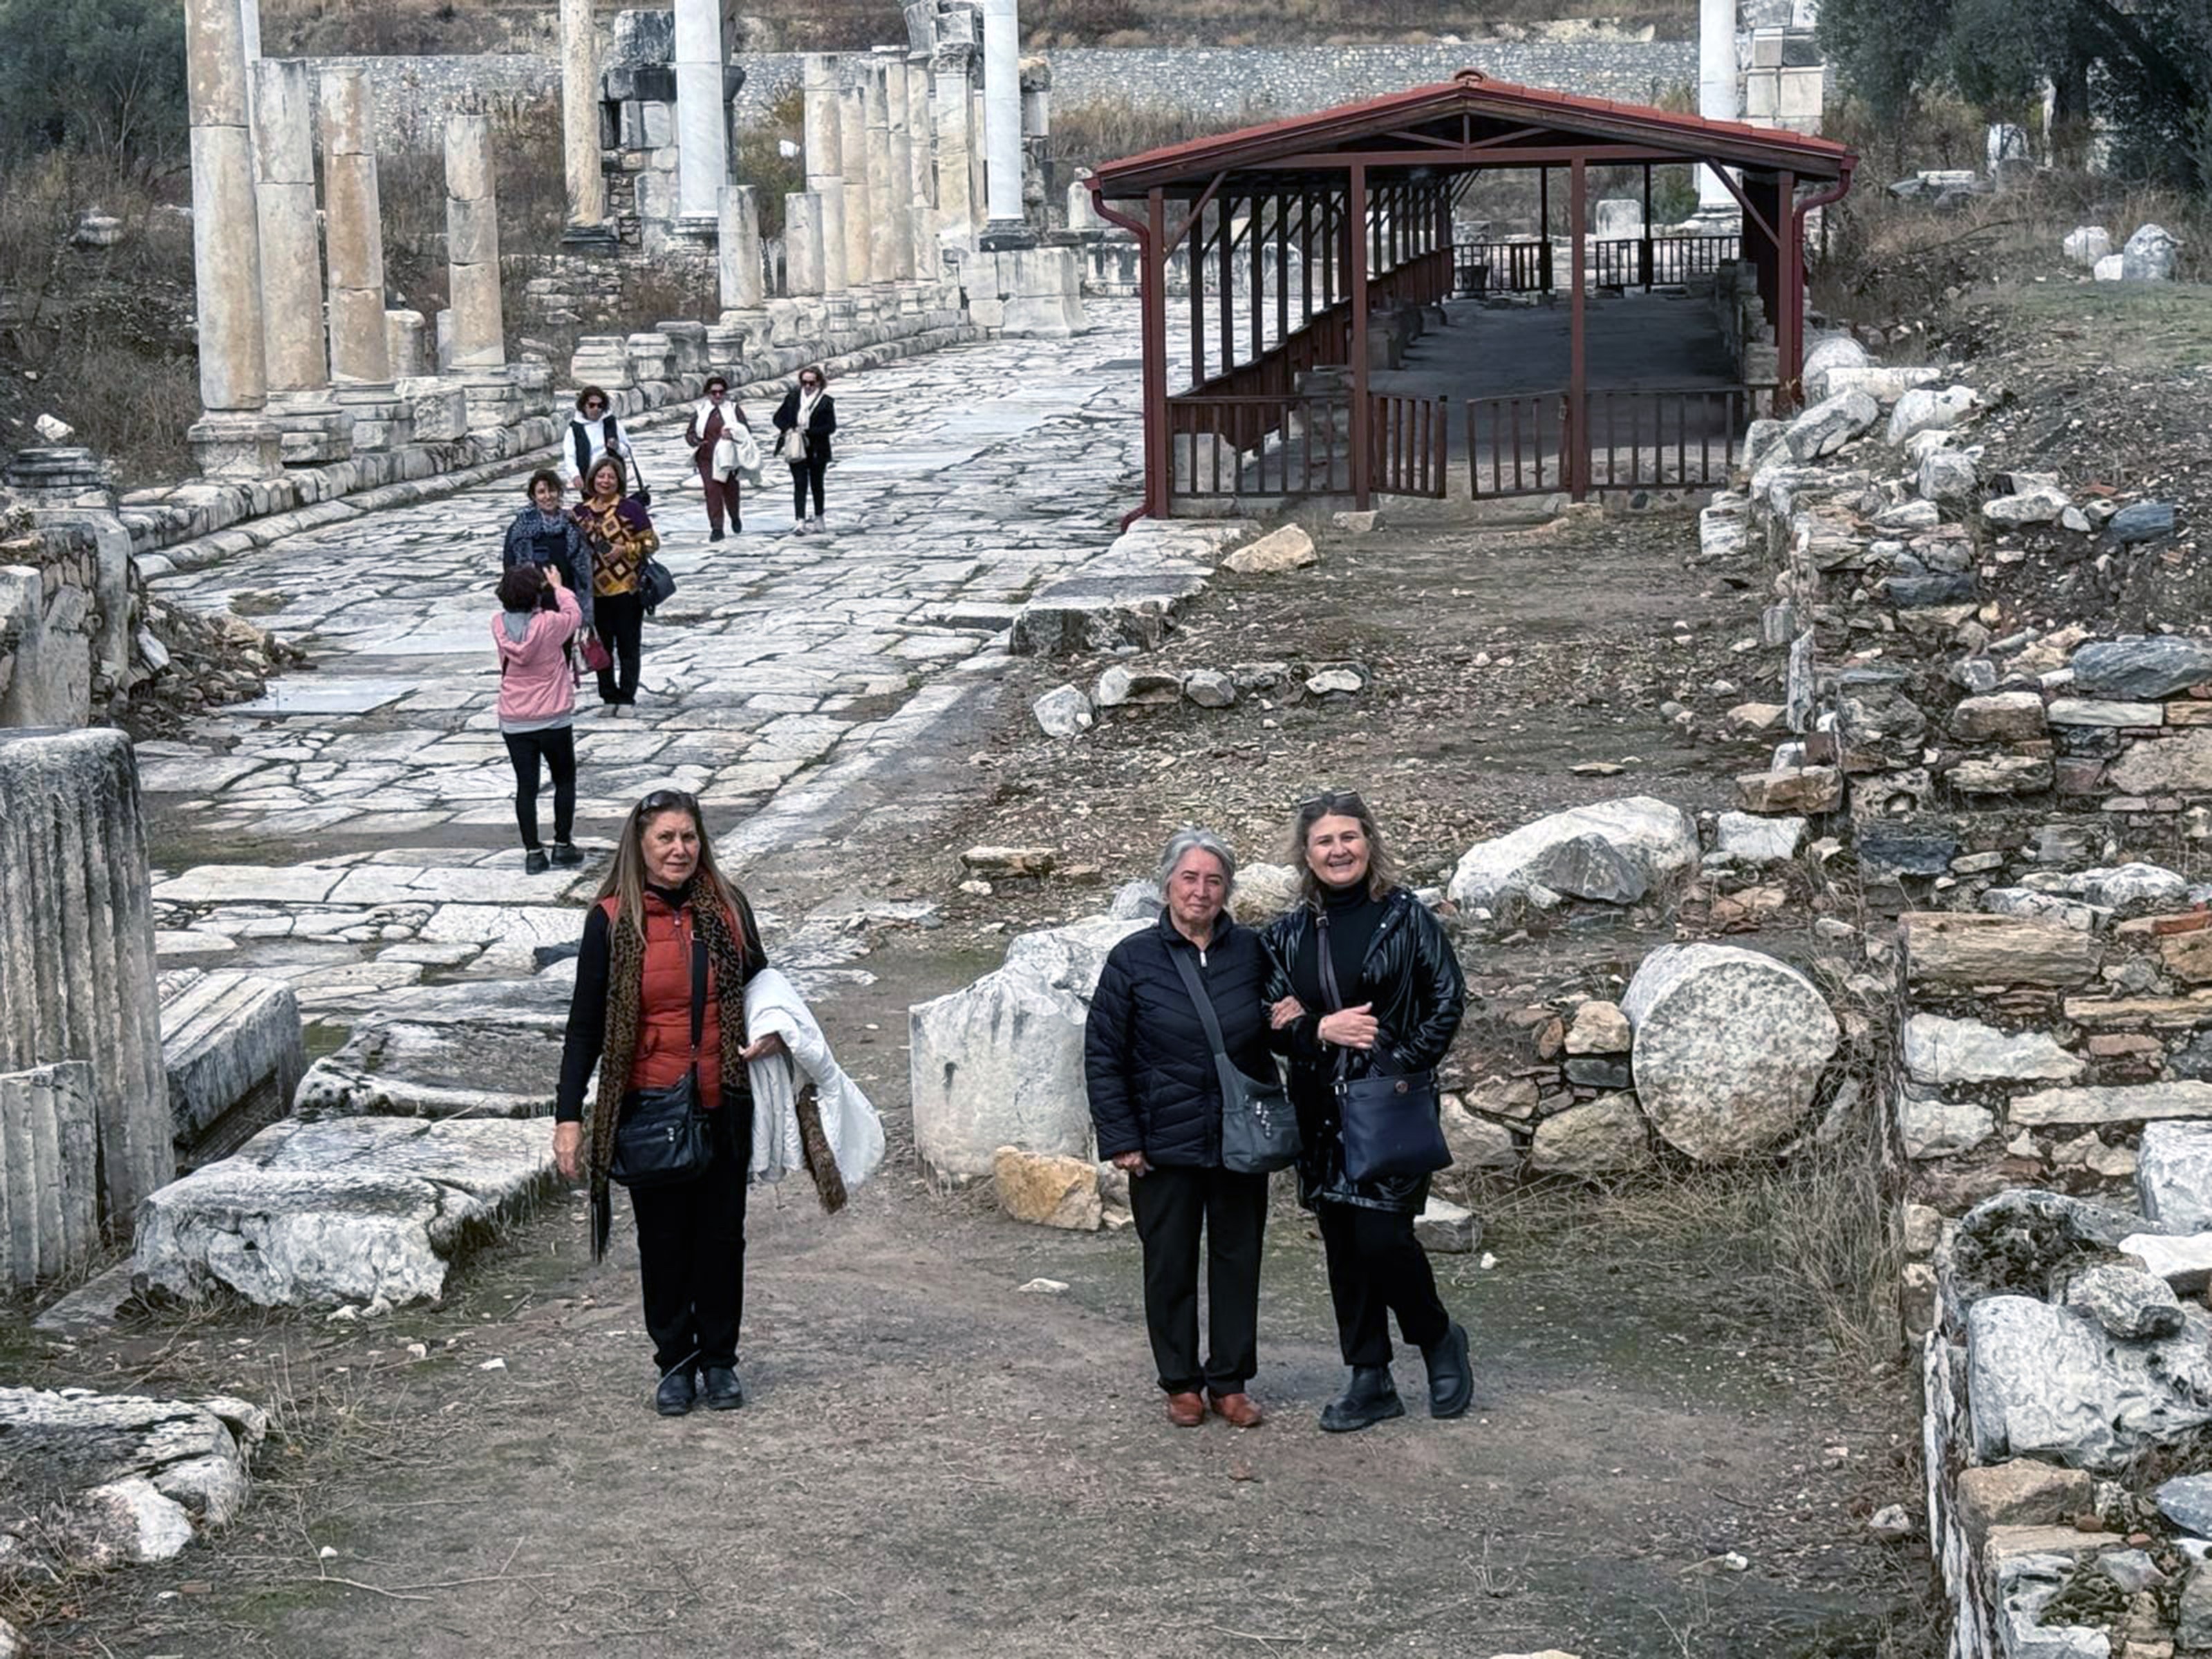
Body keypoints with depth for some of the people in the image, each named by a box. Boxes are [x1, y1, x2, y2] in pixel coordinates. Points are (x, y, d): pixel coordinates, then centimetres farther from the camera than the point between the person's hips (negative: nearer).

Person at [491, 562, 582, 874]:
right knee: (564, 781, 16)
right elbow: (574, 615, 2)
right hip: (553, 720, -3)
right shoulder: (549, 625, -18)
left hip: (513, 722, 3)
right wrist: (558, 587, 16)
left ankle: (532, 852, 8)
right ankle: (562, 845, 18)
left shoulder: (499, 626, -9)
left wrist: (528, 582, 18)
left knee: (526, 786, 8)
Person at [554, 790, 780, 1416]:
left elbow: (760, 982, 18)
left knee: (722, 1233, 10)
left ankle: (719, 1360, 24)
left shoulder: (727, 907, 0)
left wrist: (774, 1032, -4)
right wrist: (569, 1117, -9)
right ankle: (675, 1364, 21)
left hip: (723, 1105, 2)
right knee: (663, 1239, 8)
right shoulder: (612, 920, -7)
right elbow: (585, 1025, -4)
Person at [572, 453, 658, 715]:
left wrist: (625, 550, -17)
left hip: (626, 588, -4)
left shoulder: (631, 508, -6)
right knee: (601, 645, 10)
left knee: (628, 646, 3)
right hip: (594, 590, 4)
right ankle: (609, 696, 20)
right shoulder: (581, 511, 8)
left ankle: (627, 697, 13)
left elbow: (651, 543, -4)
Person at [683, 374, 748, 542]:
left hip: (728, 458, 0)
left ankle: (734, 517, 37)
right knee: (712, 490, -9)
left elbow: (746, 430, 2)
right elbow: (689, 433, 10)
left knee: (730, 490, 6)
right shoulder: (700, 411, 8)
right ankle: (716, 528, -6)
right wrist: (696, 441, -13)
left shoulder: (734, 409, 6)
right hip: (706, 458, 0)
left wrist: (733, 434, -18)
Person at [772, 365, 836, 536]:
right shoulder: (793, 396, 2)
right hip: (796, 449, 1)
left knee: (816, 484, 13)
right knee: (800, 484, -6)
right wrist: (789, 429, -13)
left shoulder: (826, 401, -5)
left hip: (817, 450, -1)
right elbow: (779, 417, 7)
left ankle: (818, 520, 27)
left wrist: (807, 432, -18)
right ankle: (800, 522, -11)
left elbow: (831, 427, -10)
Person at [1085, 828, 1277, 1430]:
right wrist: (1121, 1139, -6)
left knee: (1238, 1259, 9)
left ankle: (1230, 1381, 20)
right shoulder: (1134, 959, -5)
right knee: (1170, 1265, 6)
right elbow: (1102, 1056, -2)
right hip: (1166, 1143, -2)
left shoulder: (1252, 952, 1)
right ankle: (1181, 1383, 19)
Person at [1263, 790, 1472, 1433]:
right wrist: (1322, 1030, -12)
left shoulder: (1404, 916, -4)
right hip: (1321, 1107, 5)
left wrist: (1406, 1062, -13)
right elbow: (1273, 1018, 6)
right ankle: (1370, 1381, 17)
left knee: (1383, 1236, -11)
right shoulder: (1291, 932, 7)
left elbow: (1449, 997, -5)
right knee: (1342, 1246, 7)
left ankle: (1440, 1338, 16)